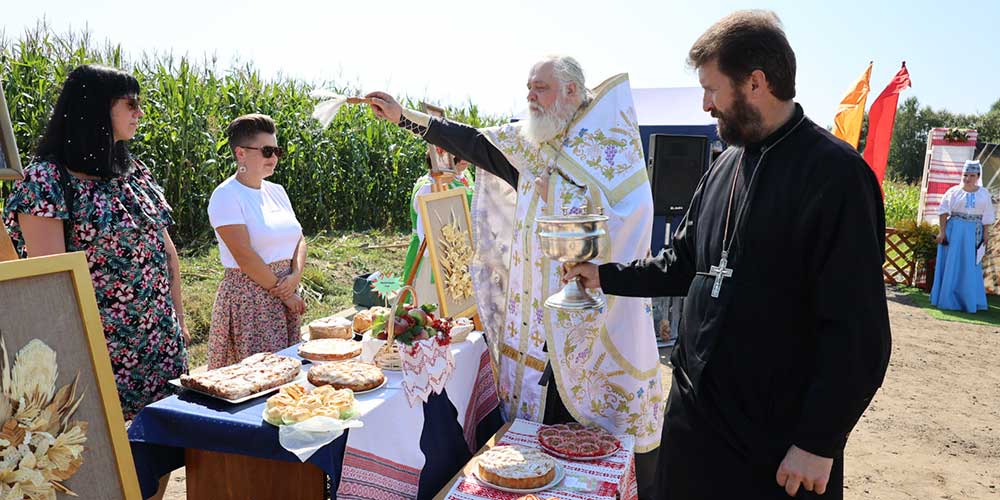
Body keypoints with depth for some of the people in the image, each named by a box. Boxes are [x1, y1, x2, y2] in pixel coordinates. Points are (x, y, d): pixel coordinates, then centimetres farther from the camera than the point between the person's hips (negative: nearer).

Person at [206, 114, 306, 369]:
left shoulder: (276, 191, 11)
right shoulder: (226, 195, -11)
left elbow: (299, 239, 10)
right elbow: (244, 256, -17)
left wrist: (295, 276, -8)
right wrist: (284, 293, -13)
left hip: (286, 294, 7)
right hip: (248, 297, -7)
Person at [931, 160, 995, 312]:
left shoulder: (984, 193, 8)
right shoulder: (954, 191, 1)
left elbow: (987, 216, 8)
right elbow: (944, 212, -3)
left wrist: (986, 233, 2)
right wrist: (942, 231, -9)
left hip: (974, 234, 2)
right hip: (954, 231, -2)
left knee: (970, 267, 5)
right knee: (952, 264, 1)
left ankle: (969, 300, 15)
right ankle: (948, 299, 9)